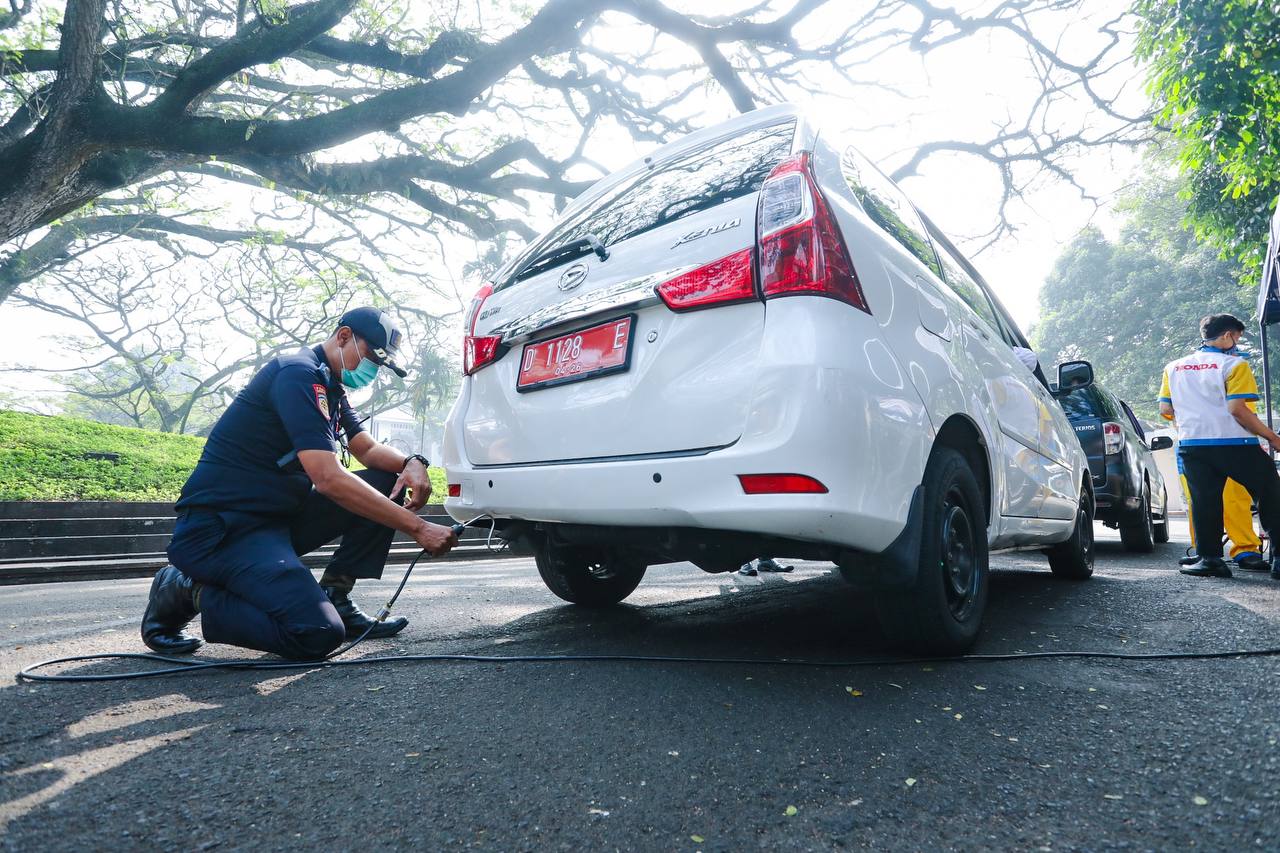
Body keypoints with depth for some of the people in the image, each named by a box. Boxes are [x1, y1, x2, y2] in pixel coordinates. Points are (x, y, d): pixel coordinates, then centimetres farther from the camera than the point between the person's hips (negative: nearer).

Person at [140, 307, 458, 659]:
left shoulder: (332, 387, 14)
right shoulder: (299, 374, -18)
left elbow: (367, 449, 17)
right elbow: (328, 478, -27)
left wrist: (410, 463, -8)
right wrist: (417, 527, -28)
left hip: (279, 515, 10)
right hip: (221, 527, -10)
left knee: (389, 483, 0)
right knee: (319, 634, -25)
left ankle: (335, 597, 2)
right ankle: (189, 593, -3)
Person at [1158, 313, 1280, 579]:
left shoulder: (1173, 368, 10)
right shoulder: (1233, 365, -5)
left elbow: (1165, 410, 9)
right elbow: (1237, 409, -13)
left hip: (1191, 445, 4)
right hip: (1235, 445, -4)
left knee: (1204, 502, 5)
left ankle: (1209, 558, 2)